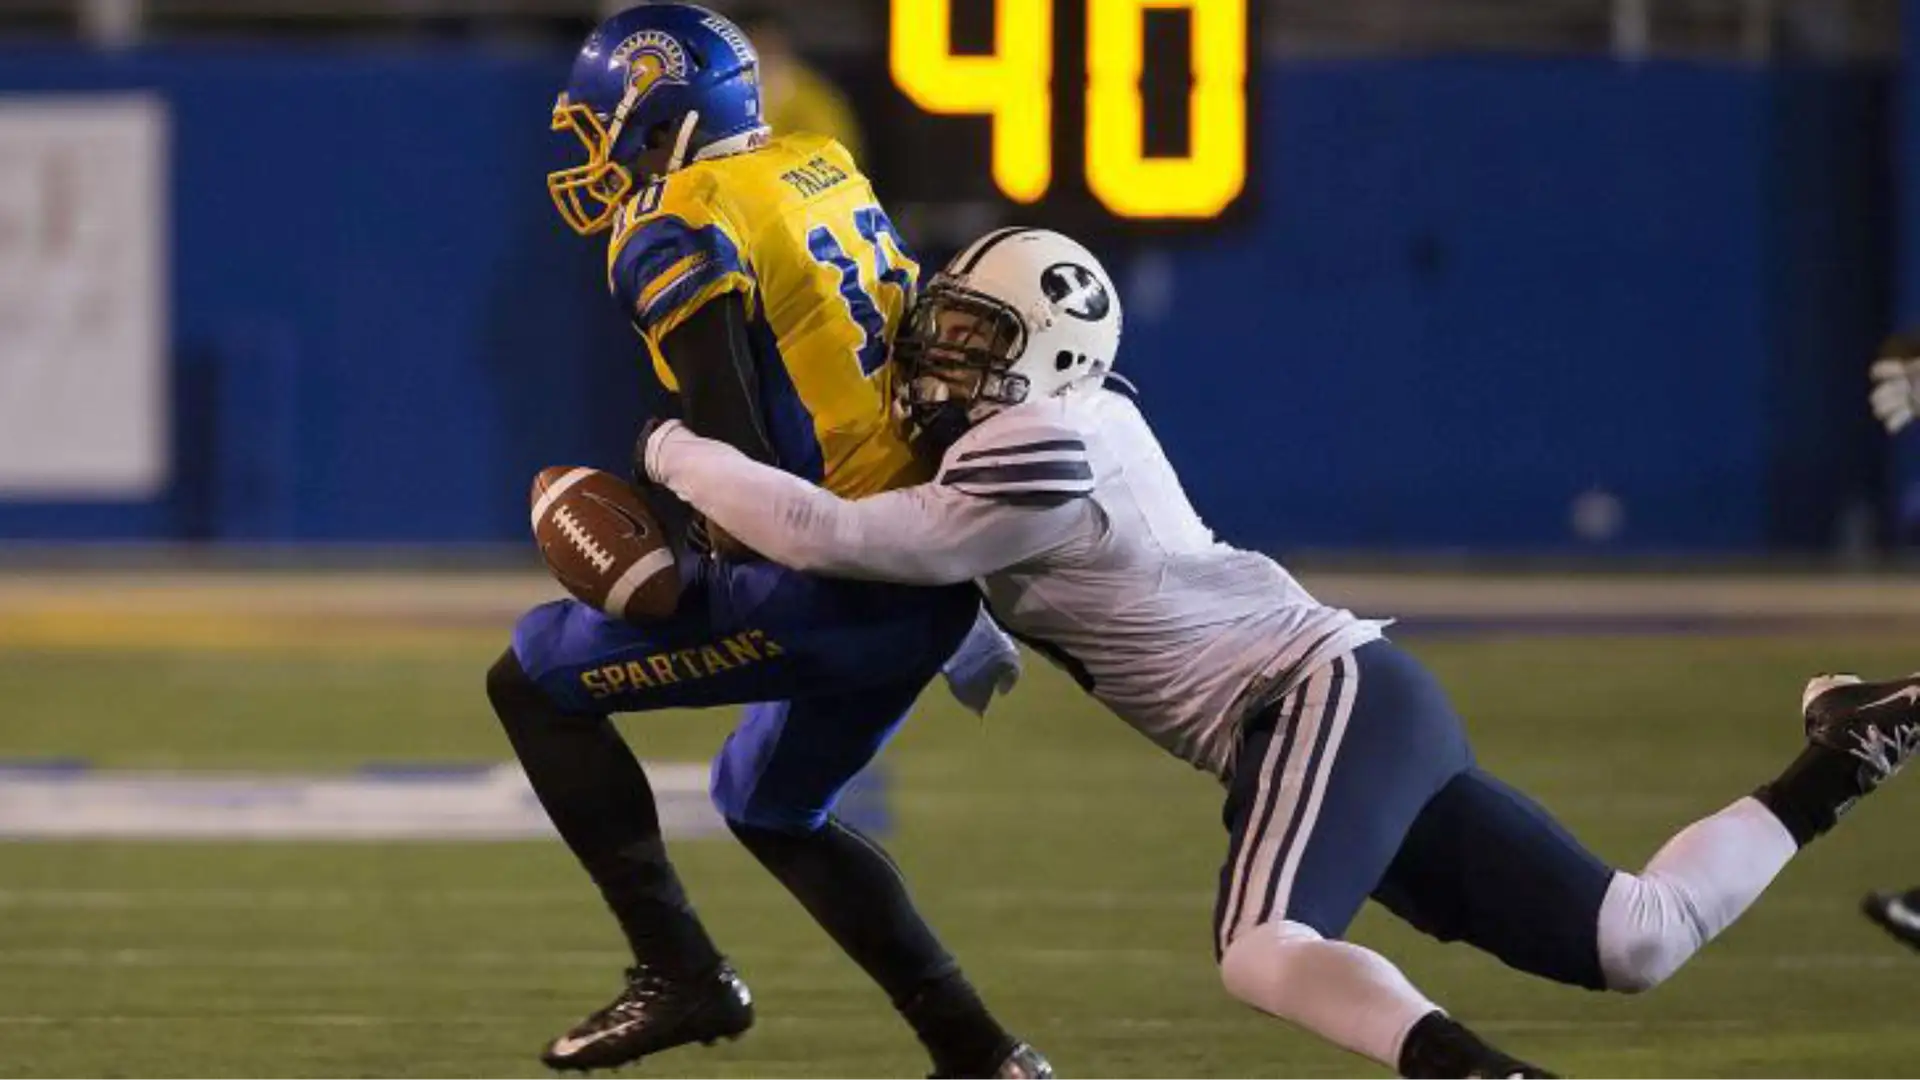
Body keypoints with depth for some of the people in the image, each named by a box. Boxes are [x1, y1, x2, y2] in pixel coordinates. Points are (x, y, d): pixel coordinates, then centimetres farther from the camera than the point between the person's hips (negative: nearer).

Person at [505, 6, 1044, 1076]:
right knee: (772, 805, 28)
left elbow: (738, 457, -18)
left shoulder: (680, 233, -11)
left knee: (534, 681, 3)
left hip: (840, 583, -9)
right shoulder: (826, 171, 14)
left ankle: (682, 974, 0)